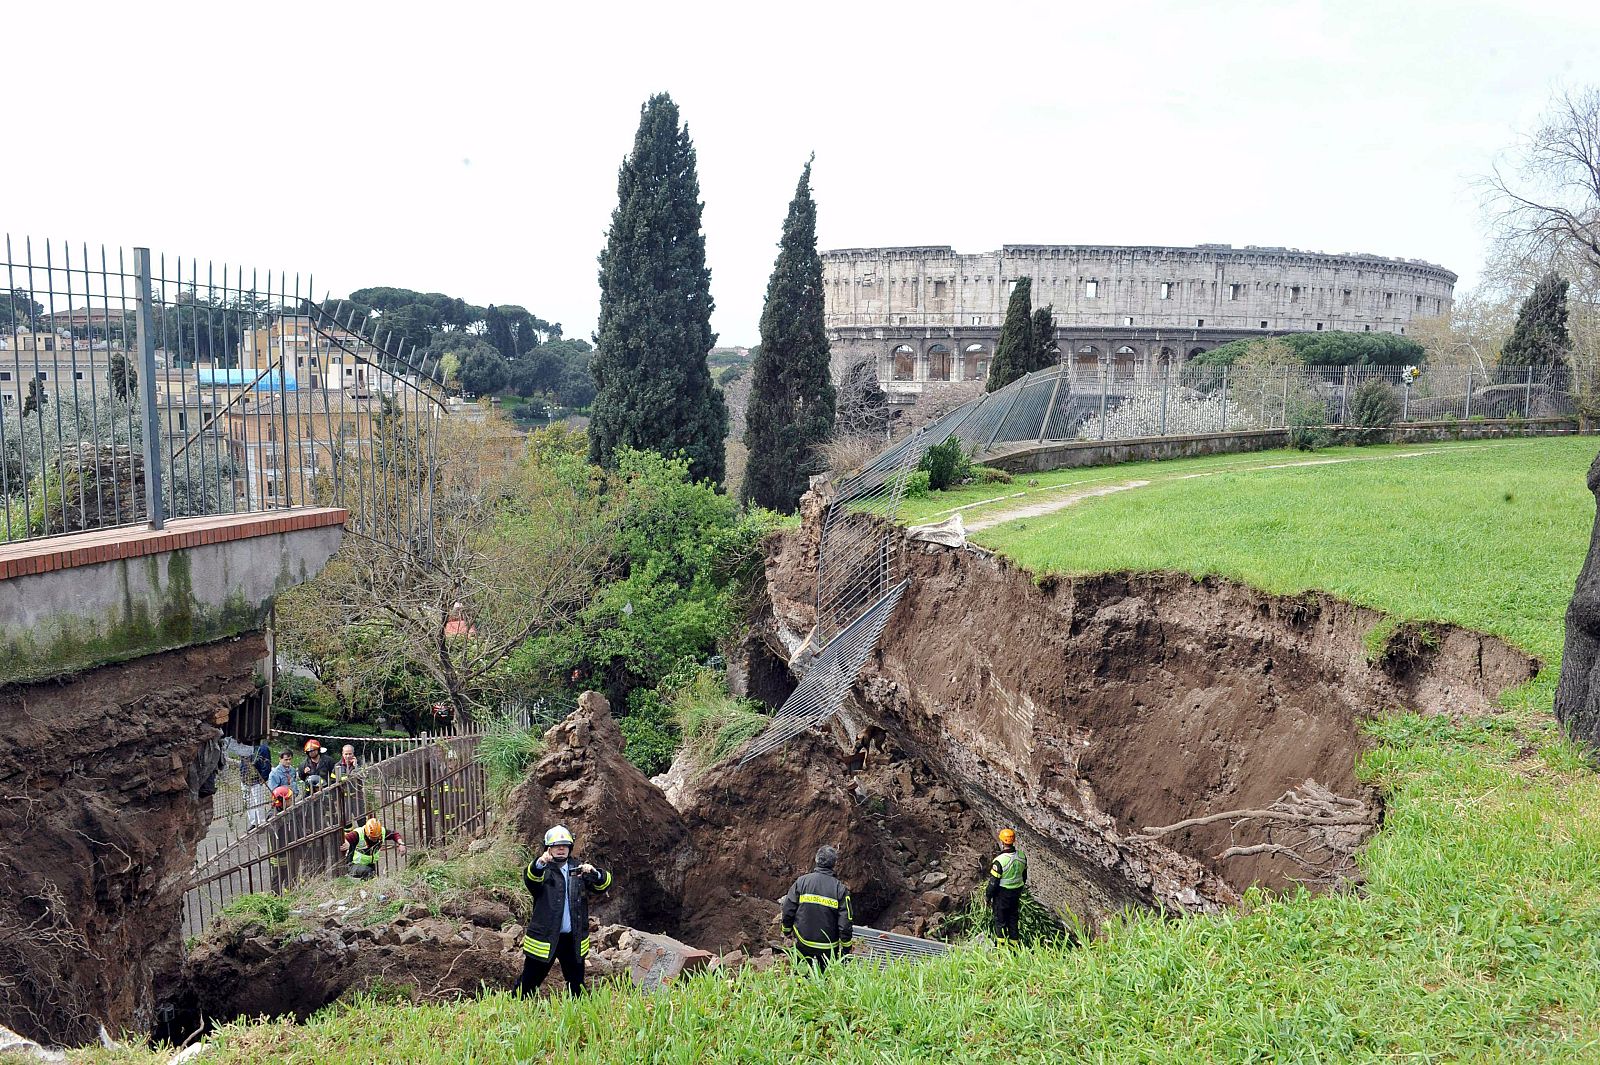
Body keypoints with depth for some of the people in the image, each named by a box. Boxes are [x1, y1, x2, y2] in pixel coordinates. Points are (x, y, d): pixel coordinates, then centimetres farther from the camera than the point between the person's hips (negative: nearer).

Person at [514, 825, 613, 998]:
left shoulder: (578, 869, 7)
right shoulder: (544, 870, -6)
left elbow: (603, 885, -2)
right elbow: (530, 878, -28)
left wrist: (594, 873, -26)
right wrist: (540, 863, -51)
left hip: (573, 939, 4)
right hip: (544, 938, -4)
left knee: (577, 986, 16)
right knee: (528, 983, 3)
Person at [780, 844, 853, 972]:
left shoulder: (802, 881, -5)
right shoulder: (840, 889, -8)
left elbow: (788, 909, -1)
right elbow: (846, 922, -8)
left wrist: (787, 930, 16)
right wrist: (845, 948, 3)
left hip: (803, 943, 1)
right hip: (828, 948, -1)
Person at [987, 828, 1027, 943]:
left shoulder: (999, 861, -27)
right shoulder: (1022, 856, -8)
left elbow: (993, 882, -19)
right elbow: (1024, 876, 7)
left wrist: (987, 896, -4)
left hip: (1002, 894, -5)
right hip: (1016, 893, 5)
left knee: (1000, 920, 11)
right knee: (1013, 919, 20)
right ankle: (1014, 942, 30)